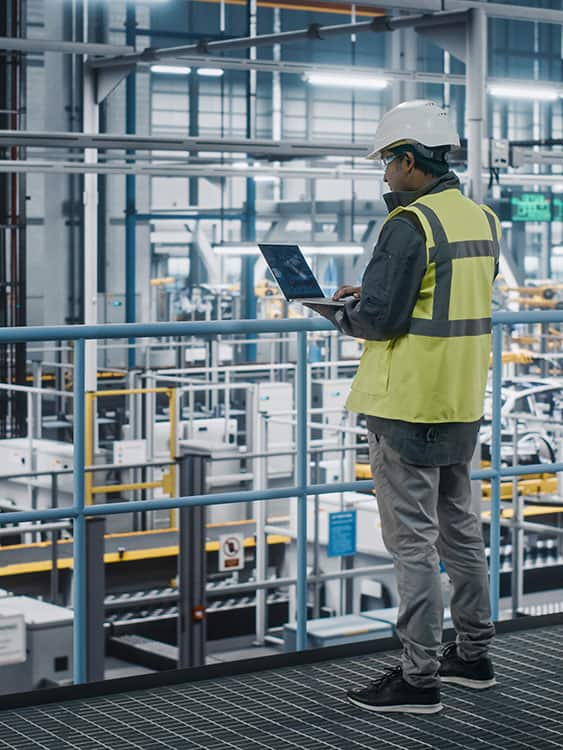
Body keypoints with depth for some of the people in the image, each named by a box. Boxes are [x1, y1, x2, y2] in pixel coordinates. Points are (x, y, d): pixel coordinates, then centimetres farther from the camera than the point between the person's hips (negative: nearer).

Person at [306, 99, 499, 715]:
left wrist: (340, 314, 0)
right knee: (459, 528, 18)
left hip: (409, 405, -9)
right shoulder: (481, 220, 10)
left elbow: (381, 319, -21)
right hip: (462, 402, 9)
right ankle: (473, 655, 29)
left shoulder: (410, 225, -18)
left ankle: (418, 677, 3)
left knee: (413, 541, -2)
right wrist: (368, 297, 14)